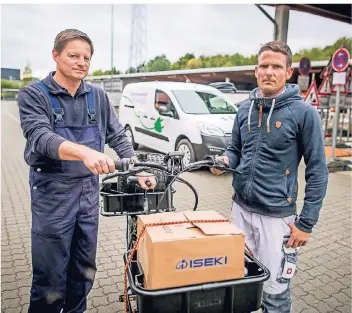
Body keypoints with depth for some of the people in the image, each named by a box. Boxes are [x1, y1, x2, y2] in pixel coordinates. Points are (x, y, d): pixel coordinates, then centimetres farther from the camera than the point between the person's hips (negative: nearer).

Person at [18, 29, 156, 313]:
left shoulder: (98, 96, 6)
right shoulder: (34, 95, -7)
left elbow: (118, 137, 10)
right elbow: (41, 138, -23)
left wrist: (139, 171, -1)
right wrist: (84, 152, -41)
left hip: (89, 191, 5)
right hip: (53, 193, -4)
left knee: (85, 271, 17)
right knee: (51, 279, 4)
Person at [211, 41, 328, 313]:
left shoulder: (303, 112, -11)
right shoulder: (245, 109, 4)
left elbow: (317, 172, -9)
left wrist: (306, 223, -11)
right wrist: (225, 161, -9)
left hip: (277, 216, -5)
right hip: (240, 208, 5)